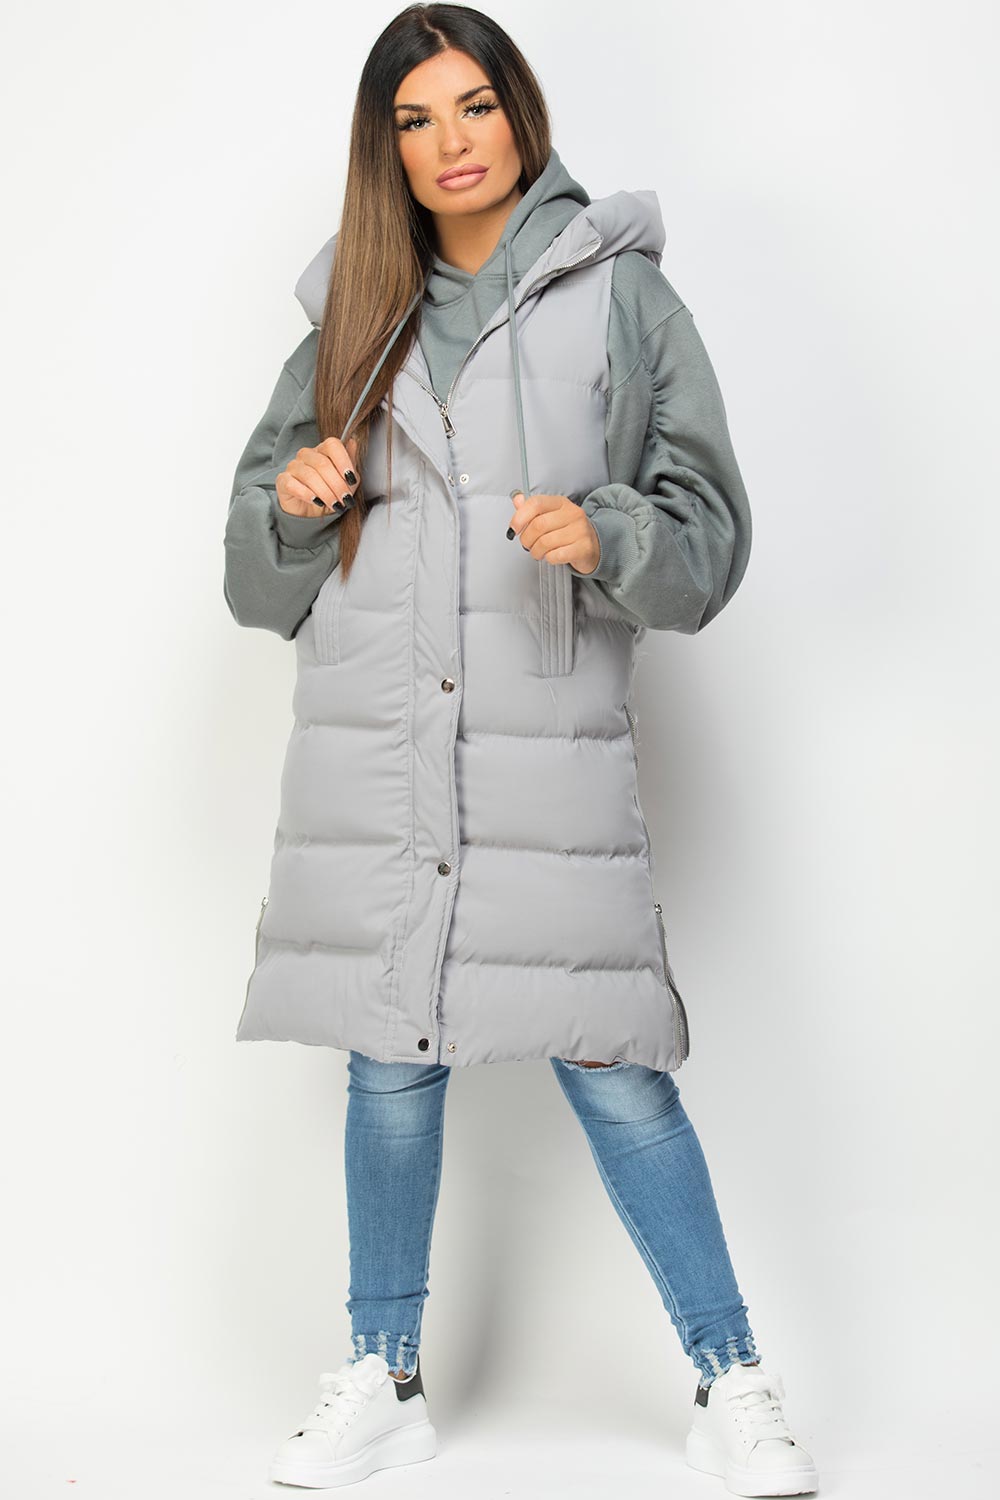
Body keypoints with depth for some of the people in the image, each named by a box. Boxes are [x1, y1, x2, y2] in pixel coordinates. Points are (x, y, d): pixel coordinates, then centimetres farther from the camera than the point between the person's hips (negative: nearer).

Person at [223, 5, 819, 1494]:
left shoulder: (621, 295, 6)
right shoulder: (353, 316, 14)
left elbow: (709, 531, 2)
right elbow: (265, 581, 17)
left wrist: (603, 536, -17)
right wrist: (292, 501, -4)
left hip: (553, 743, -3)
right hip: (371, 744, 3)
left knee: (615, 1073, -4)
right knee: (389, 1067, 8)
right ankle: (383, 1380, 25)